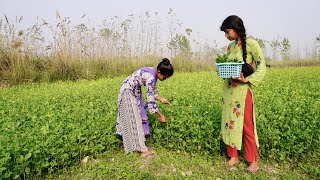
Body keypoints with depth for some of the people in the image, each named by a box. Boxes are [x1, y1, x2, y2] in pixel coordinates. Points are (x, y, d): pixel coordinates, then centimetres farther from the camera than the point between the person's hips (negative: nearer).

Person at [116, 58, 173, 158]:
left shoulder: (153, 74, -1)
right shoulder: (150, 77, -30)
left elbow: (151, 93, 10)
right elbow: (150, 100, -28)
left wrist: (161, 99, -2)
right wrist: (160, 115, -20)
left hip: (134, 92, 10)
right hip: (128, 92, -10)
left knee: (140, 117, 11)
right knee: (135, 120, -4)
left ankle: (141, 145, 23)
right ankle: (143, 150, 6)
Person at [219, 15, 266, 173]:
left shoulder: (251, 44, -6)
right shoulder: (230, 46, 12)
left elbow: (261, 67, -9)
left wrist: (247, 79, -22)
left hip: (242, 90, -6)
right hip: (228, 90, 7)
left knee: (246, 125, 2)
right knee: (230, 122, 10)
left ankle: (253, 161, 21)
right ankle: (233, 157, 25)